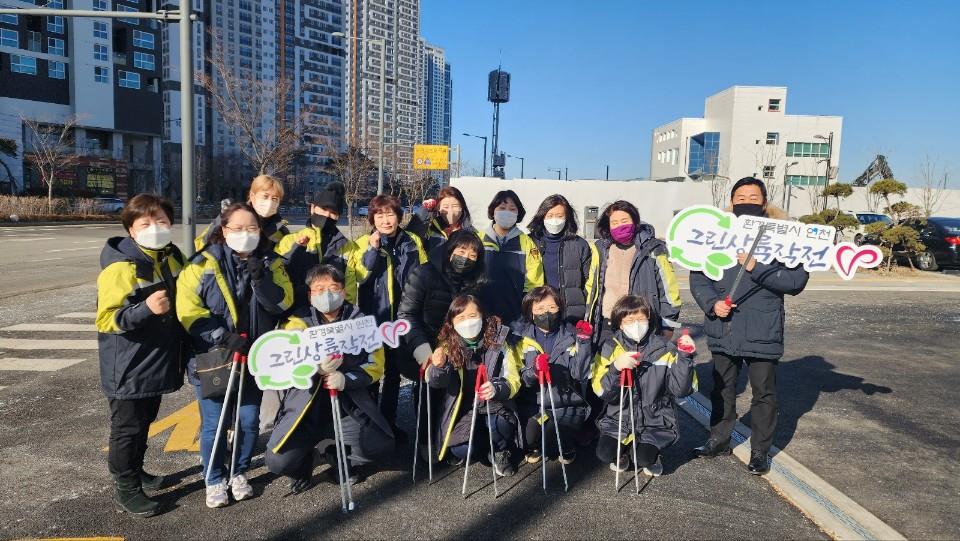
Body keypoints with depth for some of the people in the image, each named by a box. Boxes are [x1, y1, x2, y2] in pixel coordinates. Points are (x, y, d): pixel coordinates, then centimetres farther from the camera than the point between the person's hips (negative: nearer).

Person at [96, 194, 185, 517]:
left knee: (144, 422, 23)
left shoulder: (173, 257, 4)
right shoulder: (120, 267, -19)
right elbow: (106, 320, -22)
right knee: (127, 427, 7)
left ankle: (135, 470, 41)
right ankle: (126, 488, 22)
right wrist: (146, 309, -36)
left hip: (157, 362, 7)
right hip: (129, 369, -7)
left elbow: (183, 301, 21)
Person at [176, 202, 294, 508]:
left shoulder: (270, 263, 2)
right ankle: (214, 480, 26)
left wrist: (261, 279, -24)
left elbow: (283, 302, -8)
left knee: (250, 420, 10)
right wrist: (224, 337, -20)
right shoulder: (204, 264, -7)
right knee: (213, 423, 5)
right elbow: (189, 310, -12)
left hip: (254, 358, 3)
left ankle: (239, 473, 33)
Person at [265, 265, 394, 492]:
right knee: (278, 462, -17)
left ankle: (338, 455, 16)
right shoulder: (299, 322, -2)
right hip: (305, 407, -1)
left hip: (348, 406, 1)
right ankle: (303, 463, 21)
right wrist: (316, 367, -32)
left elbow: (375, 364, -3)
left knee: (381, 445, -17)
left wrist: (346, 379, -22)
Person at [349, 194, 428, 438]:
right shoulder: (364, 243, -2)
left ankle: (389, 422, 28)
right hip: (373, 318, -2)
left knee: (394, 372, 14)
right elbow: (358, 275, -16)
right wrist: (373, 250, -24)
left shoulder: (413, 243, 3)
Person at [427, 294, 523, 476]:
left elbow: (513, 380, -12)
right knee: (462, 451, -22)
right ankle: (483, 447, 15)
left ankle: (500, 452, 4)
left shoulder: (499, 341, -9)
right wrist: (438, 367, -40)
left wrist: (497, 389, -35)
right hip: (464, 409, 1)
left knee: (500, 426, -32)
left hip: (495, 405, -1)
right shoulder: (449, 346, -5)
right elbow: (435, 382, -17)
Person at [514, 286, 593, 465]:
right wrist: (533, 372, -25)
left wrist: (584, 343, -16)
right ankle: (534, 448, 11)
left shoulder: (572, 336, 3)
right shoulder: (522, 337, 2)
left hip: (567, 405, 0)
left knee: (551, 440, -26)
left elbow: (581, 374, -8)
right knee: (529, 437, -27)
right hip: (533, 405, 1)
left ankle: (566, 449, 12)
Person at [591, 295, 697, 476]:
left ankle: (652, 456, 13)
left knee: (644, 457, -24)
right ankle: (623, 452, 14)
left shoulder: (664, 349, -4)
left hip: (655, 422, -1)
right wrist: (615, 368, -31)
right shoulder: (609, 348, -4)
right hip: (618, 420, 1)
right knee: (605, 453, -21)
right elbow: (601, 391, -14)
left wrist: (684, 358, -22)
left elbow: (681, 389, -10)